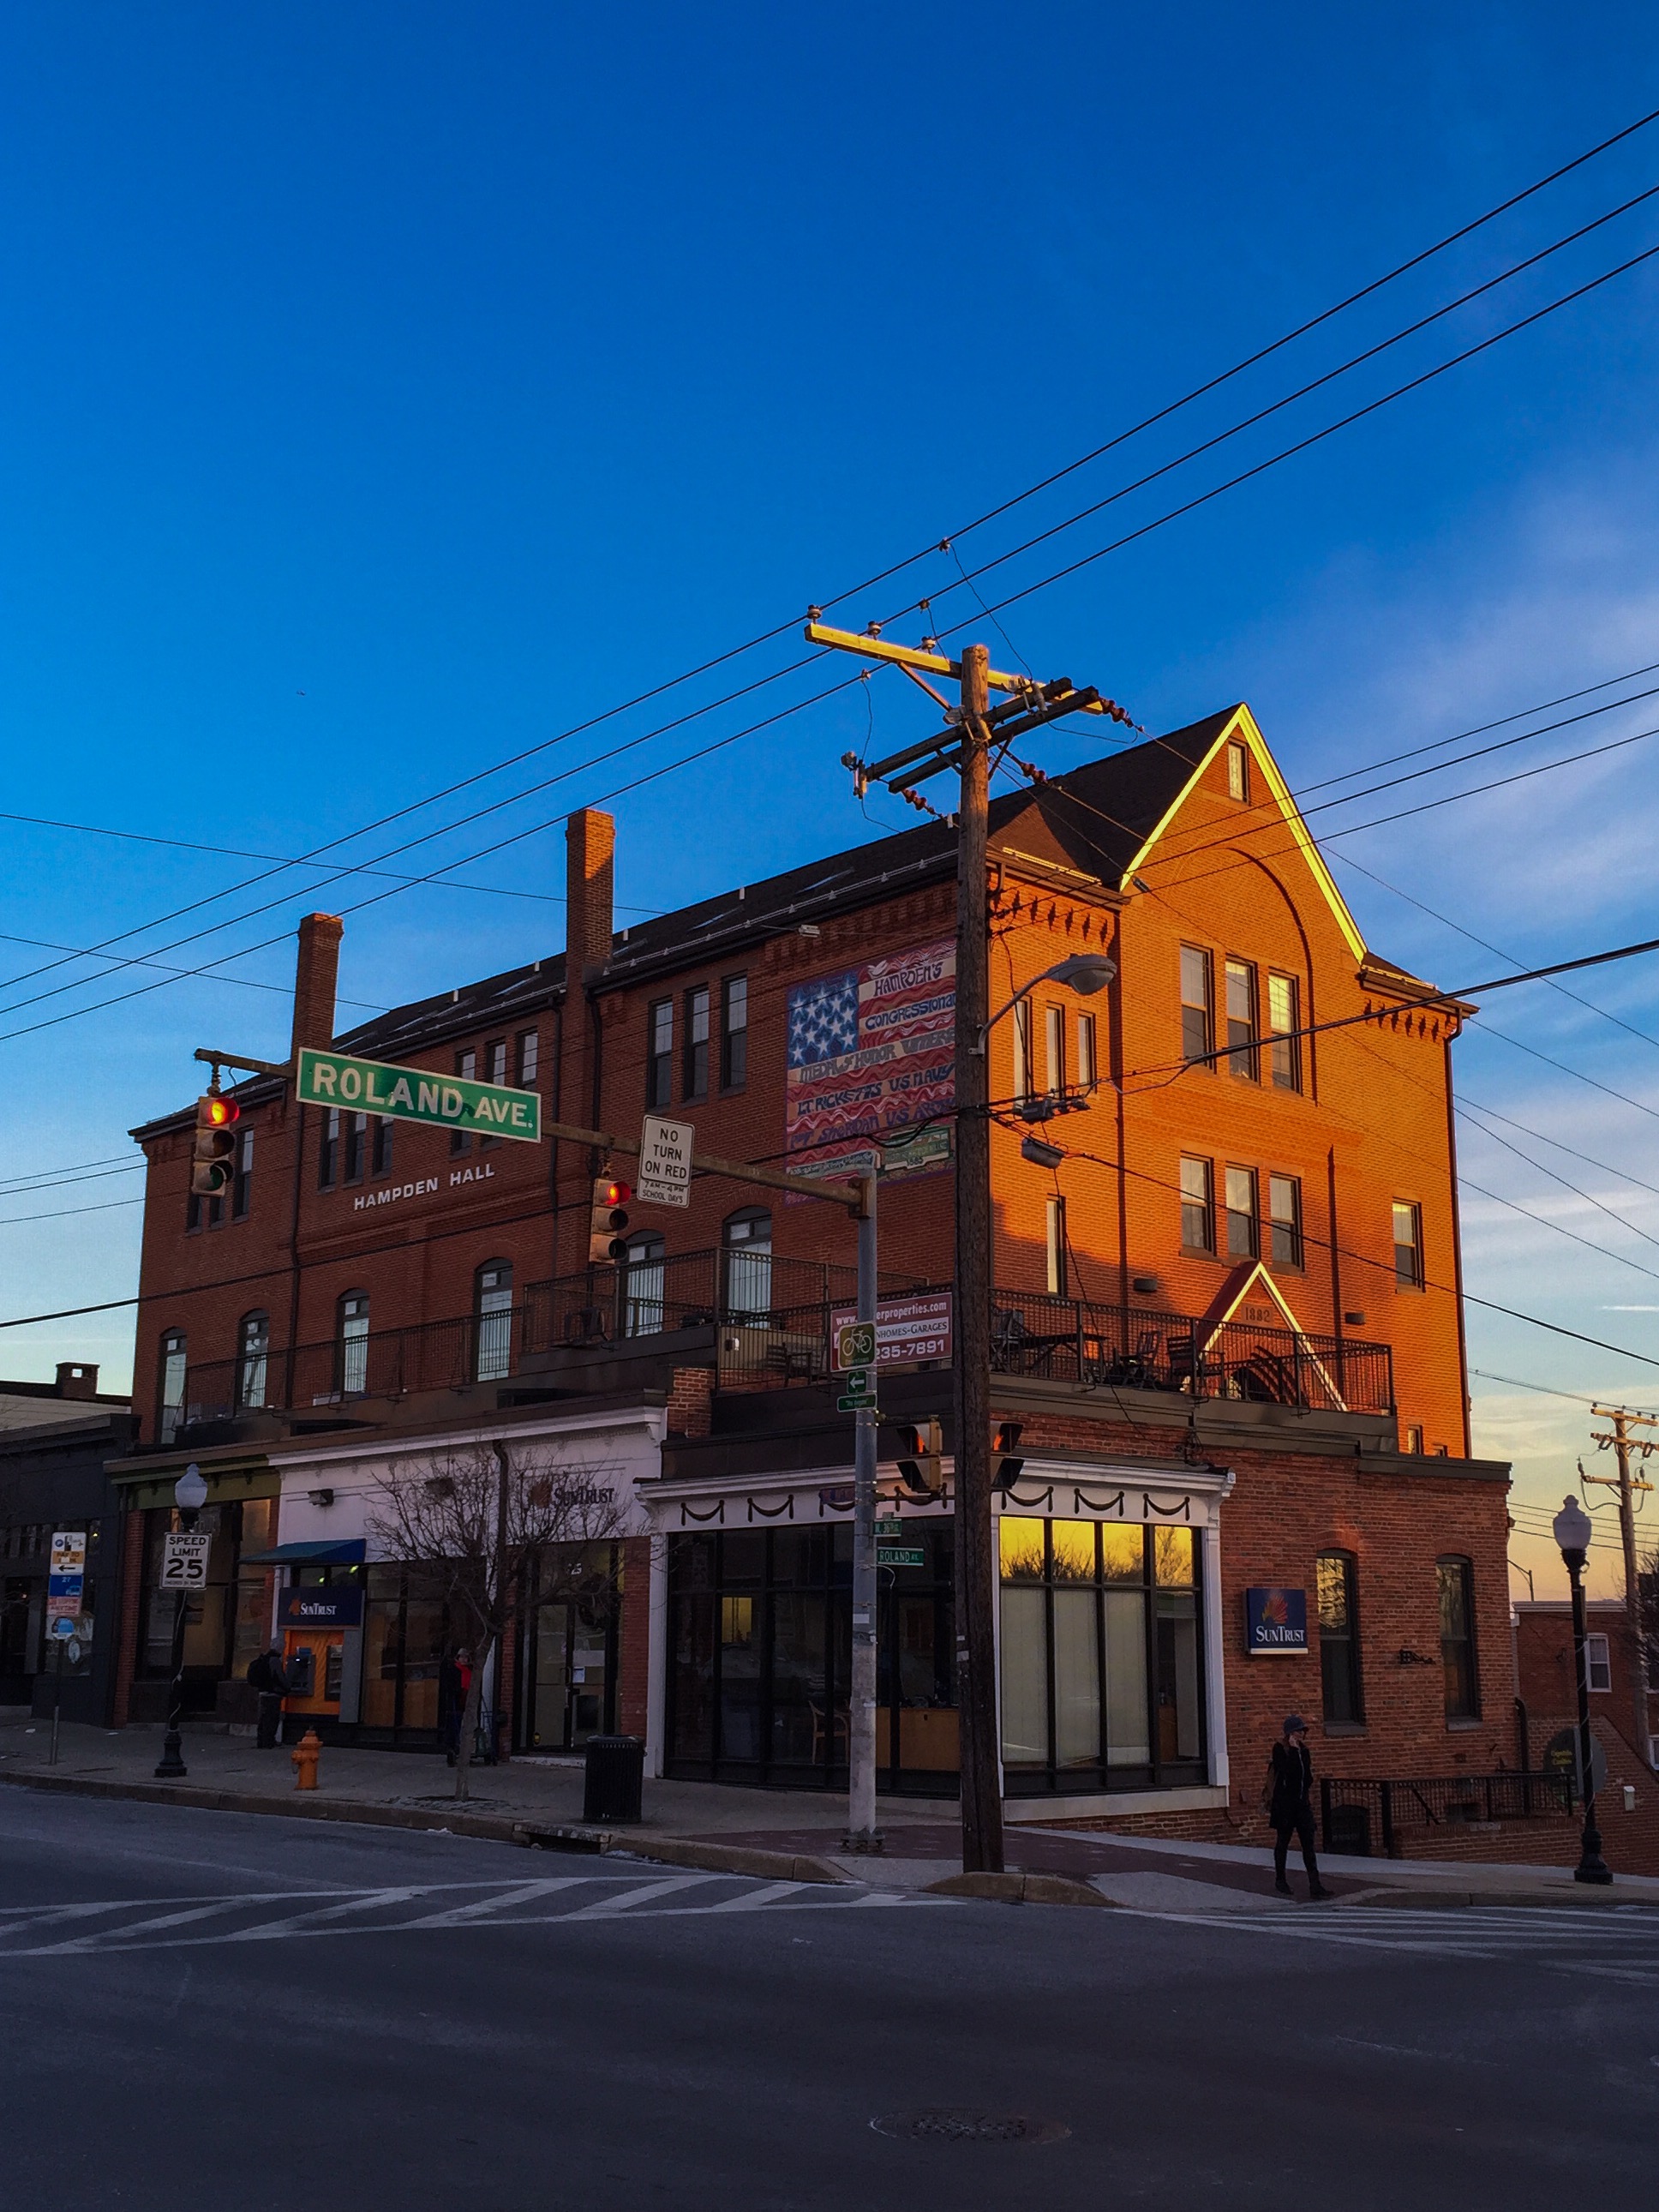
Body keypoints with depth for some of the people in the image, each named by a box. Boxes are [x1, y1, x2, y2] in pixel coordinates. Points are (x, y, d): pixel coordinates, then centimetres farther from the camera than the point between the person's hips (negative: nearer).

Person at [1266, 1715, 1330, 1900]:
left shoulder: (1304, 1750, 10)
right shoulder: (1280, 1749, -9)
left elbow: (1308, 1777, 15)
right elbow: (1287, 1770, -23)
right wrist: (1294, 1750, -19)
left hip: (1302, 1801, 5)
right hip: (1285, 1802, -5)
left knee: (1308, 1843, -2)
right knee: (1283, 1841, 6)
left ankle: (1315, 1885, -6)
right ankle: (1280, 1880, 20)